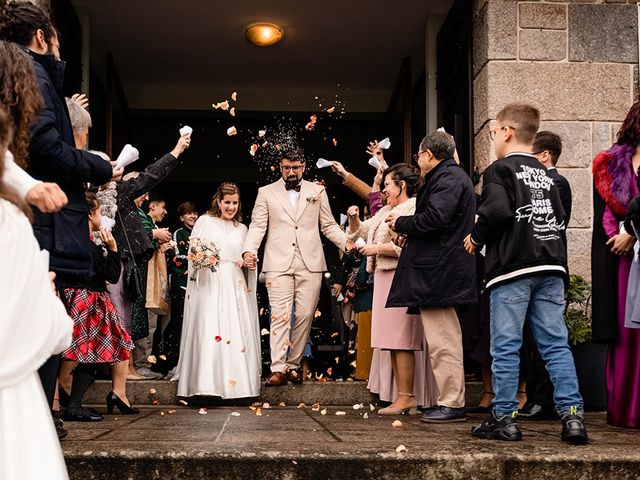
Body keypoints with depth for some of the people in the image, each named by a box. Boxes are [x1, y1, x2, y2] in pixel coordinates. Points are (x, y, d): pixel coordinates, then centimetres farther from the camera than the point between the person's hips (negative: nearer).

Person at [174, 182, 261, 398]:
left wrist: (248, 262, 1)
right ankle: (207, 380, -13)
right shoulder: (205, 222, 8)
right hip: (210, 285, -4)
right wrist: (200, 257, -17)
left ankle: (235, 379, -1)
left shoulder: (241, 229, 20)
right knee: (210, 331, -13)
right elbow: (193, 252, 4)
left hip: (235, 287, 4)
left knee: (237, 331, -4)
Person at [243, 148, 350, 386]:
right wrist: (249, 250, -11)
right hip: (279, 262, -2)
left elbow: (329, 225, 14)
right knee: (280, 315, -8)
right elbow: (257, 226, 5)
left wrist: (348, 243, -1)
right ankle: (278, 369, -9)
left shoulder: (317, 191, 14)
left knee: (305, 315, 1)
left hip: (310, 262, 2)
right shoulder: (267, 192, 11)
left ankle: (293, 364, 12)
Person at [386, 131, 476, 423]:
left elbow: (434, 219, -22)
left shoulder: (448, 177, -10)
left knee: (442, 342, -8)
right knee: (442, 340, 13)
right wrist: (407, 229, 10)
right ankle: (450, 401, 18)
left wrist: (400, 224, -7)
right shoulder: (449, 176, 23)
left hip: (439, 273, -11)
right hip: (438, 271, 11)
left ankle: (452, 404, -4)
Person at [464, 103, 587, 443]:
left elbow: (498, 211, -17)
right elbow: (559, 218, 18)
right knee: (556, 344, 4)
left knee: (505, 347, 0)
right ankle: (572, 415, -1)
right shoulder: (546, 174, 18)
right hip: (550, 267, 6)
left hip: (512, 266, -6)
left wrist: (476, 237, -2)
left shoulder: (500, 169, -3)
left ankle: (504, 418, 3)